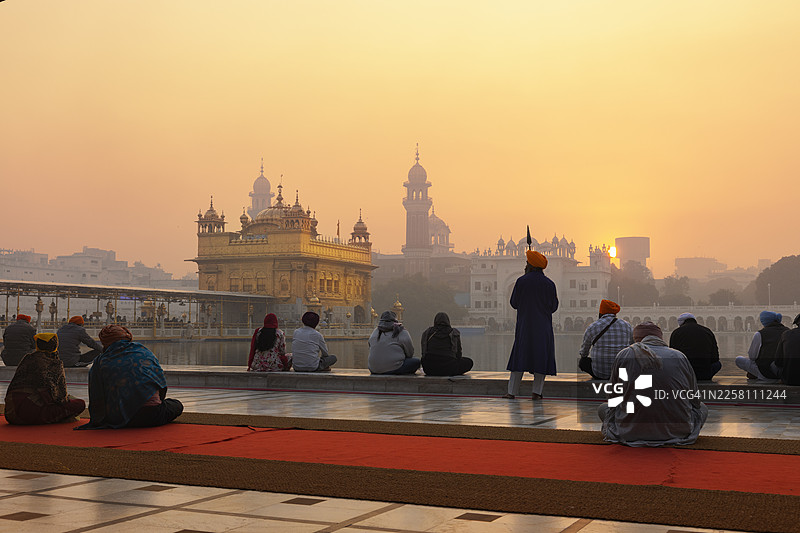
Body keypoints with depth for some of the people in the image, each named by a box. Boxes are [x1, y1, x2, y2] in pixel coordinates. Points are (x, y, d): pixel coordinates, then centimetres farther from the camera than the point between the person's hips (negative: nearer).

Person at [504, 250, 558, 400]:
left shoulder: (522, 281, -4)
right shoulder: (549, 284, 1)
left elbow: (514, 303, 3)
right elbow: (553, 307, 5)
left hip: (525, 325, 0)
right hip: (543, 327, 0)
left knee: (520, 355, 4)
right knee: (541, 357, 5)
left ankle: (512, 391, 4)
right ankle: (537, 392, 1)